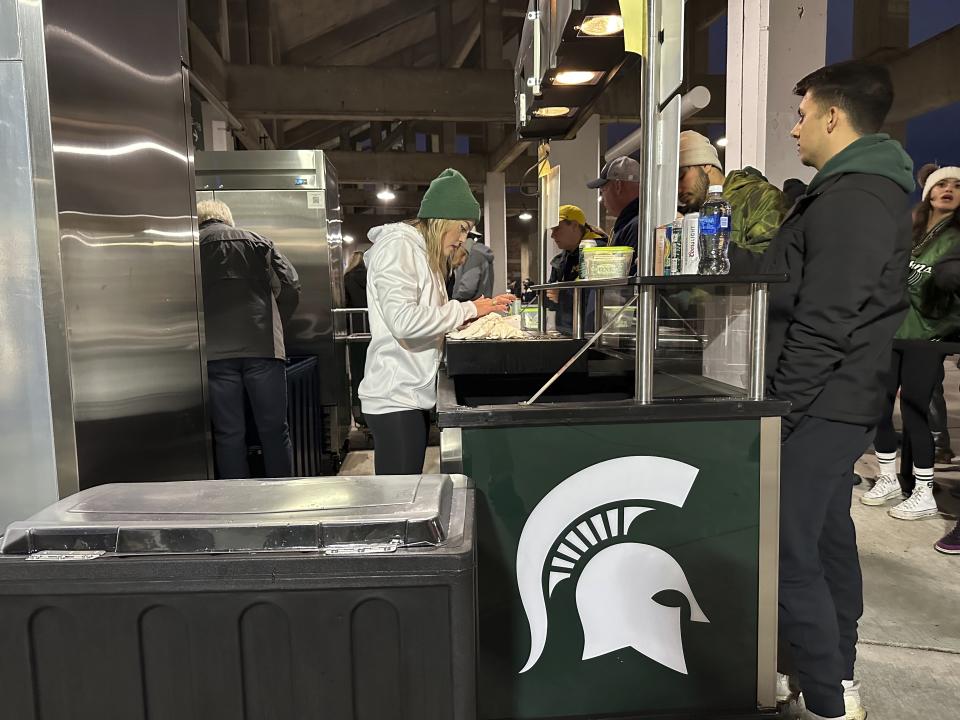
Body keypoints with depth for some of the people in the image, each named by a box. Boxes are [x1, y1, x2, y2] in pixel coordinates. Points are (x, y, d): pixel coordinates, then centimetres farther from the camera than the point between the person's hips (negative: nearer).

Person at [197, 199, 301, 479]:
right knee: (274, 430, 7)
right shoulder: (257, 241, 14)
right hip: (262, 347, 0)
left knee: (228, 434, 6)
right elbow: (291, 285, 5)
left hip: (214, 353, 0)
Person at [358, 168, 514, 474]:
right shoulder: (397, 245, -10)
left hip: (414, 393, 9)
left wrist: (477, 311, 1)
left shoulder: (423, 252, 18)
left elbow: (426, 317, 12)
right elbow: (403, 321, -23)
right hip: (395, 398, -9)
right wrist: (467, 310, -14)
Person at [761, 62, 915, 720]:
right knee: (828, 537, 18)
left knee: (786, 556, -6)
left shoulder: (849, 198, -17)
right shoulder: (873, 190, 17)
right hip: (839, 403, 11)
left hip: (817, 406, -11)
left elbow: (823, 326, -24)